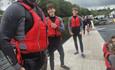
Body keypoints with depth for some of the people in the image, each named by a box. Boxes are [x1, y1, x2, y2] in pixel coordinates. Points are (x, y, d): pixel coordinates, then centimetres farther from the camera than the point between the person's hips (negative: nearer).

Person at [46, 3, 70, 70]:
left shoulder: (59, 19, 1)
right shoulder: (46, 20, -8)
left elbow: (63, 29, -4)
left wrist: (56, 27, -22)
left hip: (58, 39, 4)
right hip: (50, 40, -4)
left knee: (62, 53, 21)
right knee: (51, 56, 9)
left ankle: (62, 64, 50)